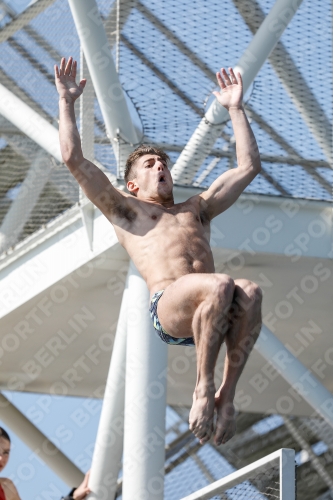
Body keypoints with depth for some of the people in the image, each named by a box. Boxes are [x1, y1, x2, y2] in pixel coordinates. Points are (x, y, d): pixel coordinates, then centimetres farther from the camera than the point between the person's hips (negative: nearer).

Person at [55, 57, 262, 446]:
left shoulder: (196, 210, 39)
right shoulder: (125, 210, 29)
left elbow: (248, 166, 41)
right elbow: (73, 158, 21)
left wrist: (235, 108, 43)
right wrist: (66, 101, 26)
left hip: (209, 313, 4)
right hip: (167, 307, -4)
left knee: (250, 291, -32)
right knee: (221, 286, -37)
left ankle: (227, 395, -30)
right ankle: (203, 388, -26)